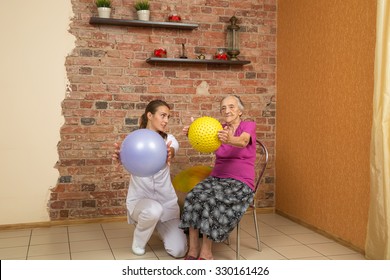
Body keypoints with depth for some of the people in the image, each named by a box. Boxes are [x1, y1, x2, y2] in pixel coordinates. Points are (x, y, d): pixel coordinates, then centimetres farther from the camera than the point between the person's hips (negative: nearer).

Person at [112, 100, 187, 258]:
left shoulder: (169, 139, -3)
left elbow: (173, 151, -29)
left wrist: (169, 154, -54)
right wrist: (120, 157, -54)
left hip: (166, 200, 2)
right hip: (140, 200, -2)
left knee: (179, 251, -8)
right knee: (153, 210, -39)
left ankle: (160, 226, 26)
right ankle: (139, 239, -4)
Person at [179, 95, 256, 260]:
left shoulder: (249, 126, -2)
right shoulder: (220, 129, 11)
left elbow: (243, 141, -26)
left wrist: (230, 140, -49)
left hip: (241, 183, -4)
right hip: (216, 178, 4)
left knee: (212, 200, -31)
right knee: (193, 197, -25)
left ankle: (206, 252, -20)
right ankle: (193, 250, -20)